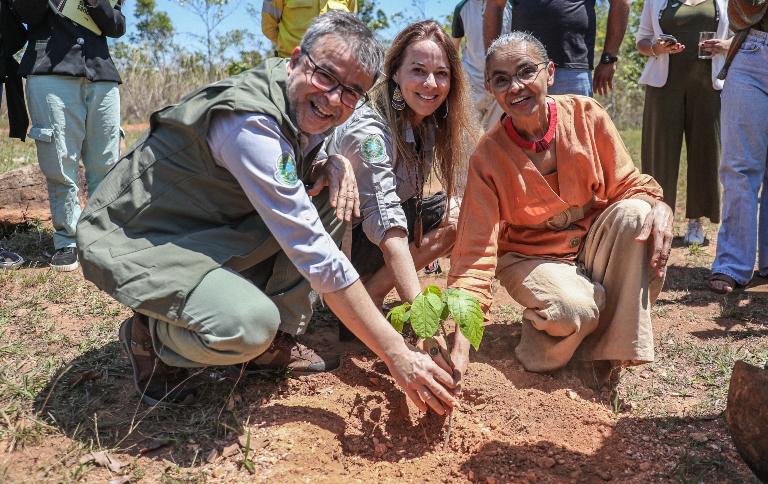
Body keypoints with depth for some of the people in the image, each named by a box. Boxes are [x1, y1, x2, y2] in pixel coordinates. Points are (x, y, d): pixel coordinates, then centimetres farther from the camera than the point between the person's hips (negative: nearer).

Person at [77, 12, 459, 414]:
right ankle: (149, 334, 0)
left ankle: (273, 345, 2)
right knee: (248, 323, -35)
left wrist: (334, 164, -11)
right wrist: (396, 354, -29)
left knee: (331, 200, -3)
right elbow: (315, 255, -32)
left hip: (208, 228, 9)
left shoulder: (305, 109, -2)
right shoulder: (251, 121, -30)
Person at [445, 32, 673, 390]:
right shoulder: (487, 156, -17)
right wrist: (459, 348, -30)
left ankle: (602, 353, -16)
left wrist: (659, 206, -30)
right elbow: (476, 250, -21)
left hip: (593, 245, 4)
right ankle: (538, 339, 5)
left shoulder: (585, 115, -12)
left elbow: (626, 185, -4)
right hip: (533, 258, -3)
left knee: (635, 213, -27)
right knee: (574, 308, -34)